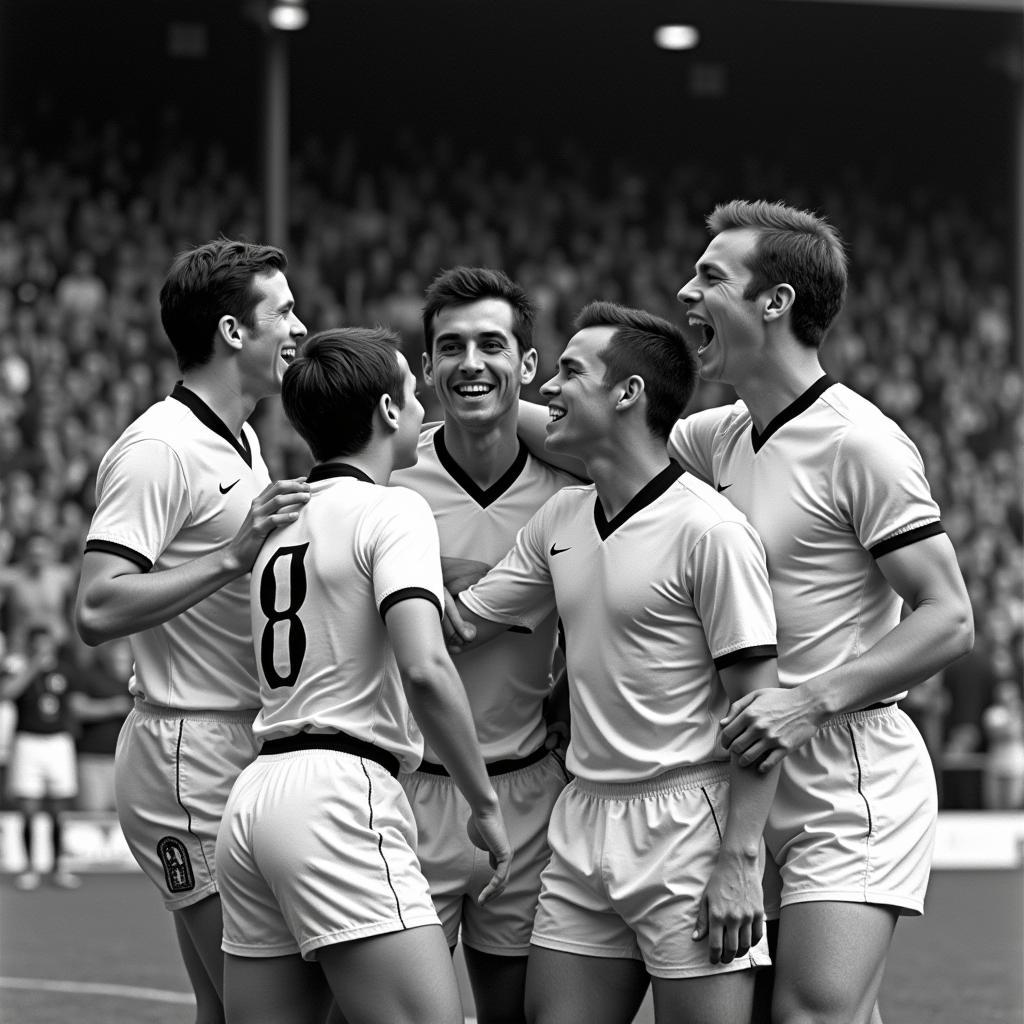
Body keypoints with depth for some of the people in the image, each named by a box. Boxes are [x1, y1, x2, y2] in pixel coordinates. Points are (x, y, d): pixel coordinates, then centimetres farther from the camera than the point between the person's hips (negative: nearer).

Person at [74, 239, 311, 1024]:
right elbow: (98, 611, -21)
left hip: (243, 760, 9)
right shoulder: (159, 450, -13)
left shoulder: (243, 442, 18)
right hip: (192, 760, -9)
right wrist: (234, 556, -25)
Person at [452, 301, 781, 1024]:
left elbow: (758, 704, -13)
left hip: (688, 823, -7)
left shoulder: (708, 529, -12)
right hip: (584, 822, 7)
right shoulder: (561, 518, 11)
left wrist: (738, 863, -17)